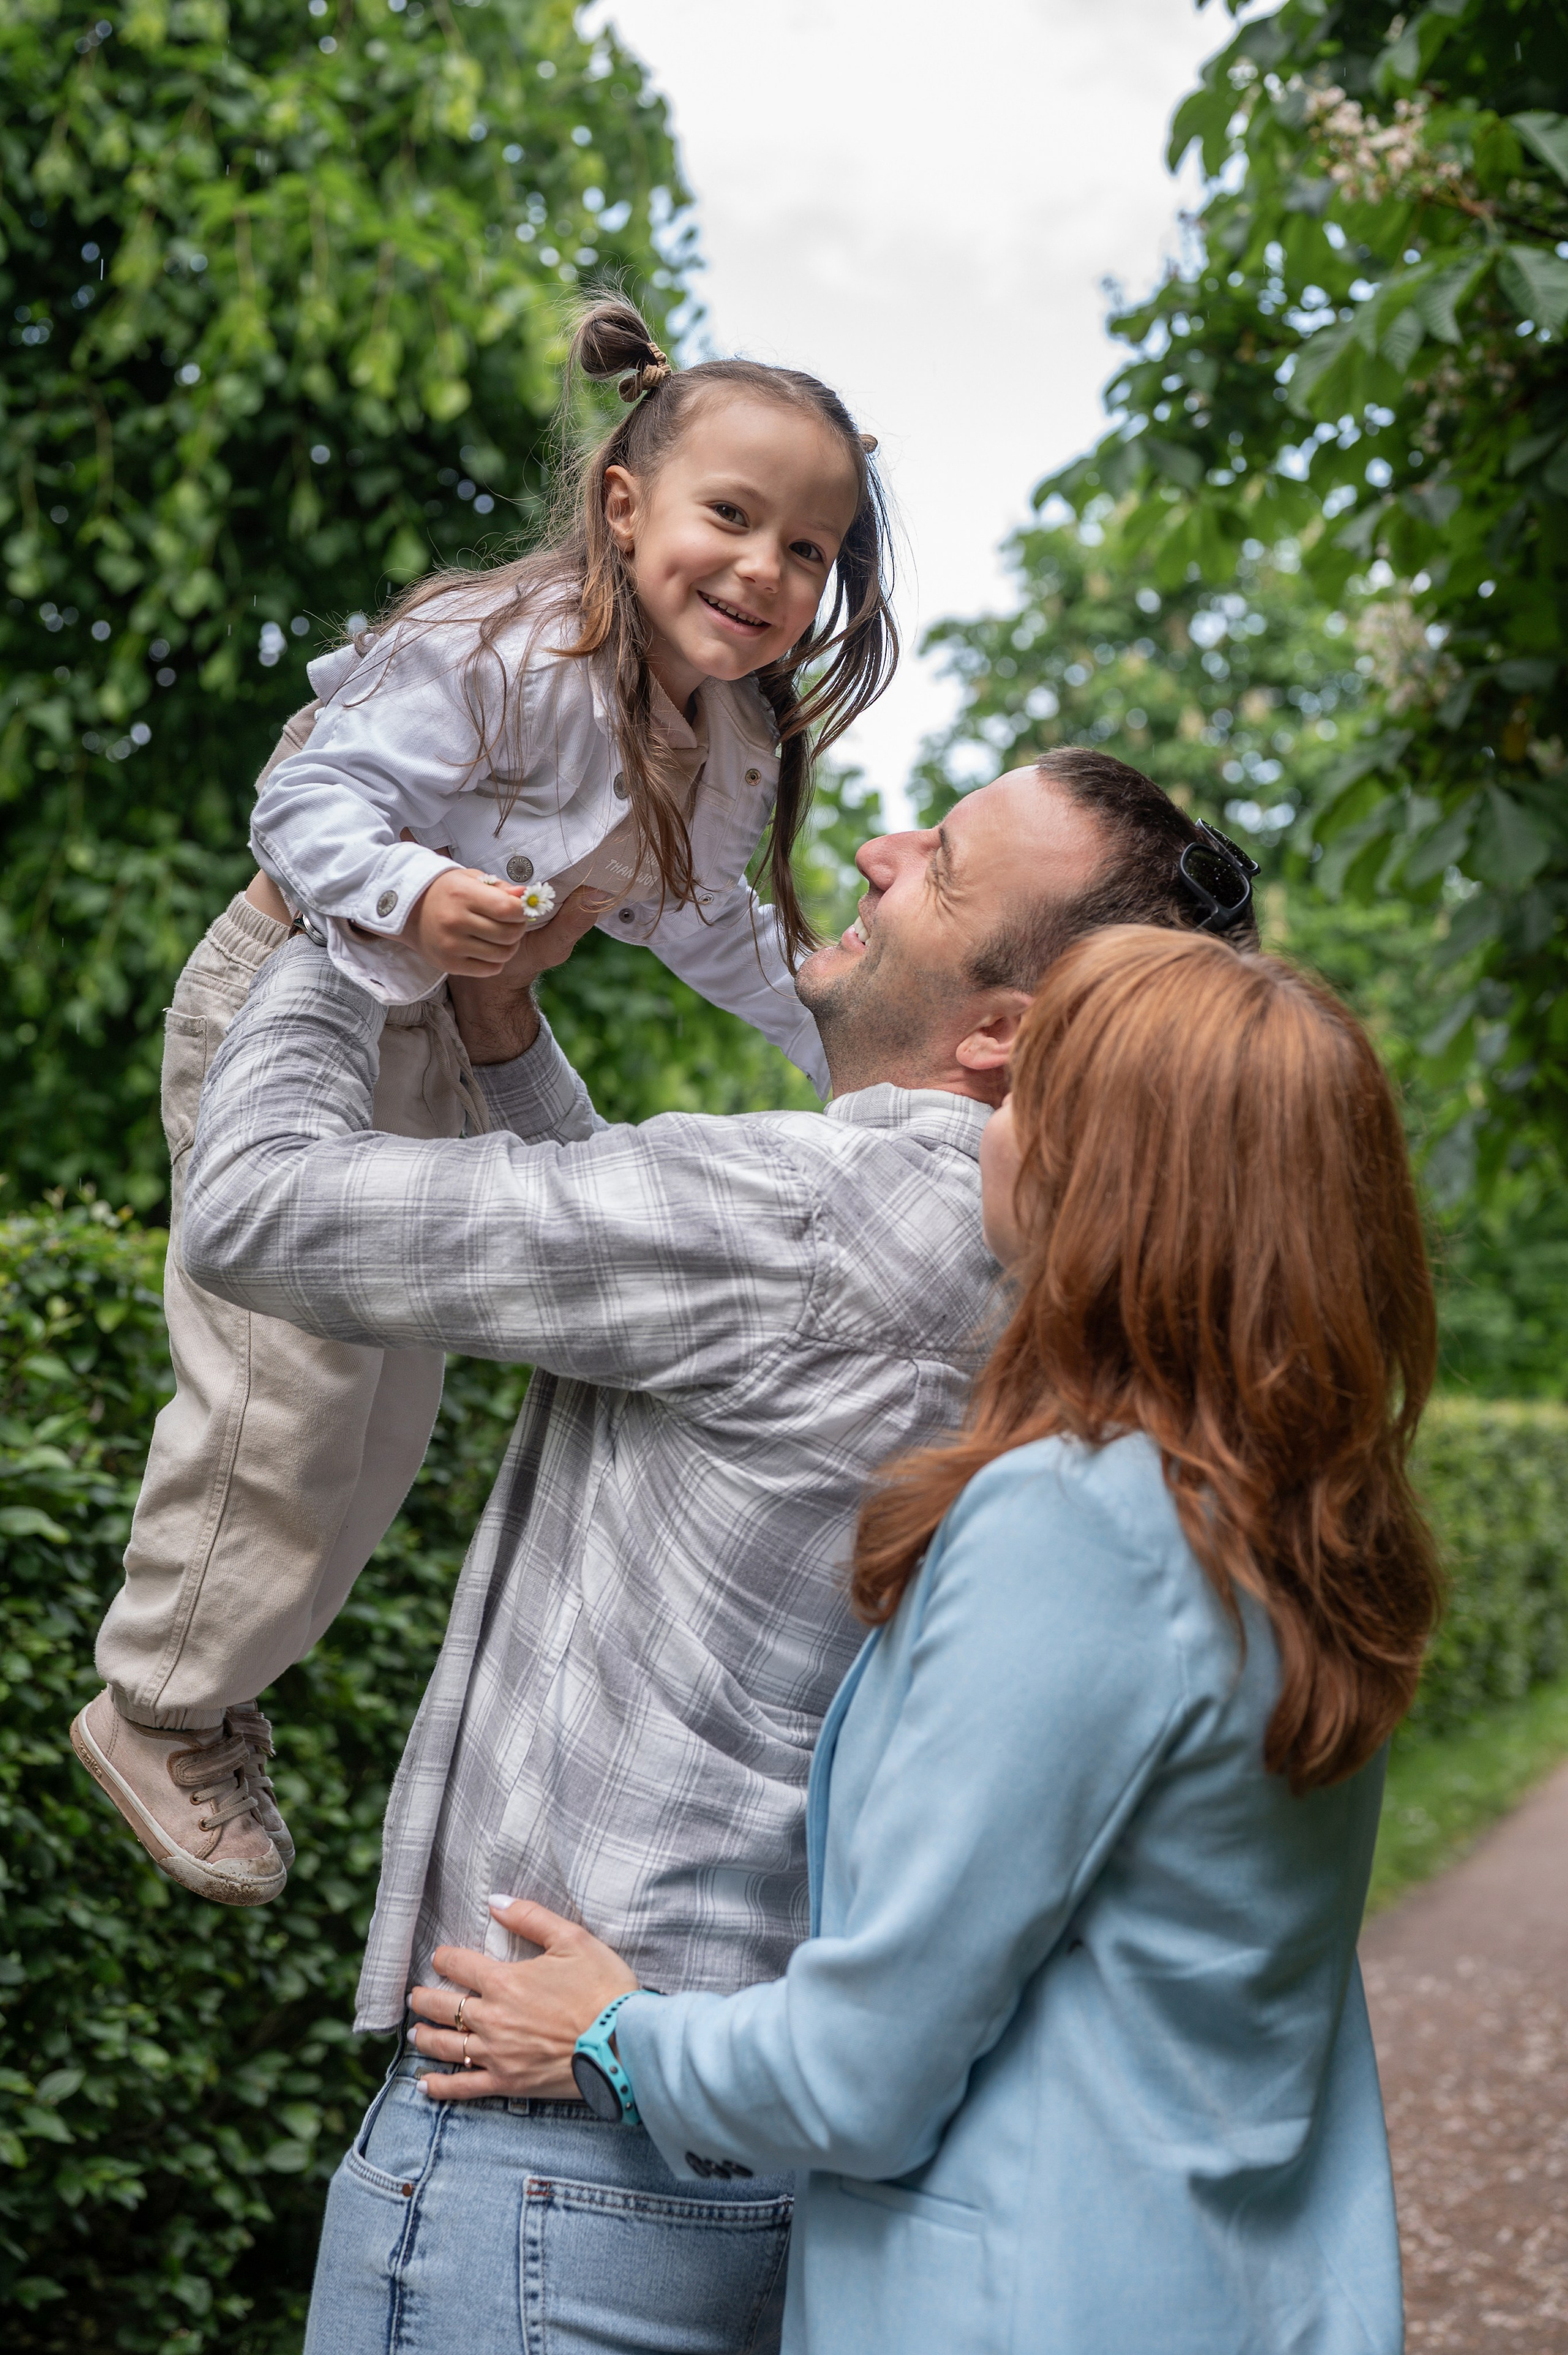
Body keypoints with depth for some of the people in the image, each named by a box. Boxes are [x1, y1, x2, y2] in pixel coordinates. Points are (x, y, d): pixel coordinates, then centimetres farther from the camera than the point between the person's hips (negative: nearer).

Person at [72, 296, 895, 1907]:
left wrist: (836, 1038, 16)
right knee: (289, 1371, -9)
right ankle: (159, 1707, 12)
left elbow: (700, 916, 15)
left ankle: (220, 1685, 34)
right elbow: (311, 800, -29)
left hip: (443, 1042, 9)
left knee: (395, 1395, 15)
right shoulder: (500, 656, -29)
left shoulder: (735, 746, -3)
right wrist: (413, 894, -47)